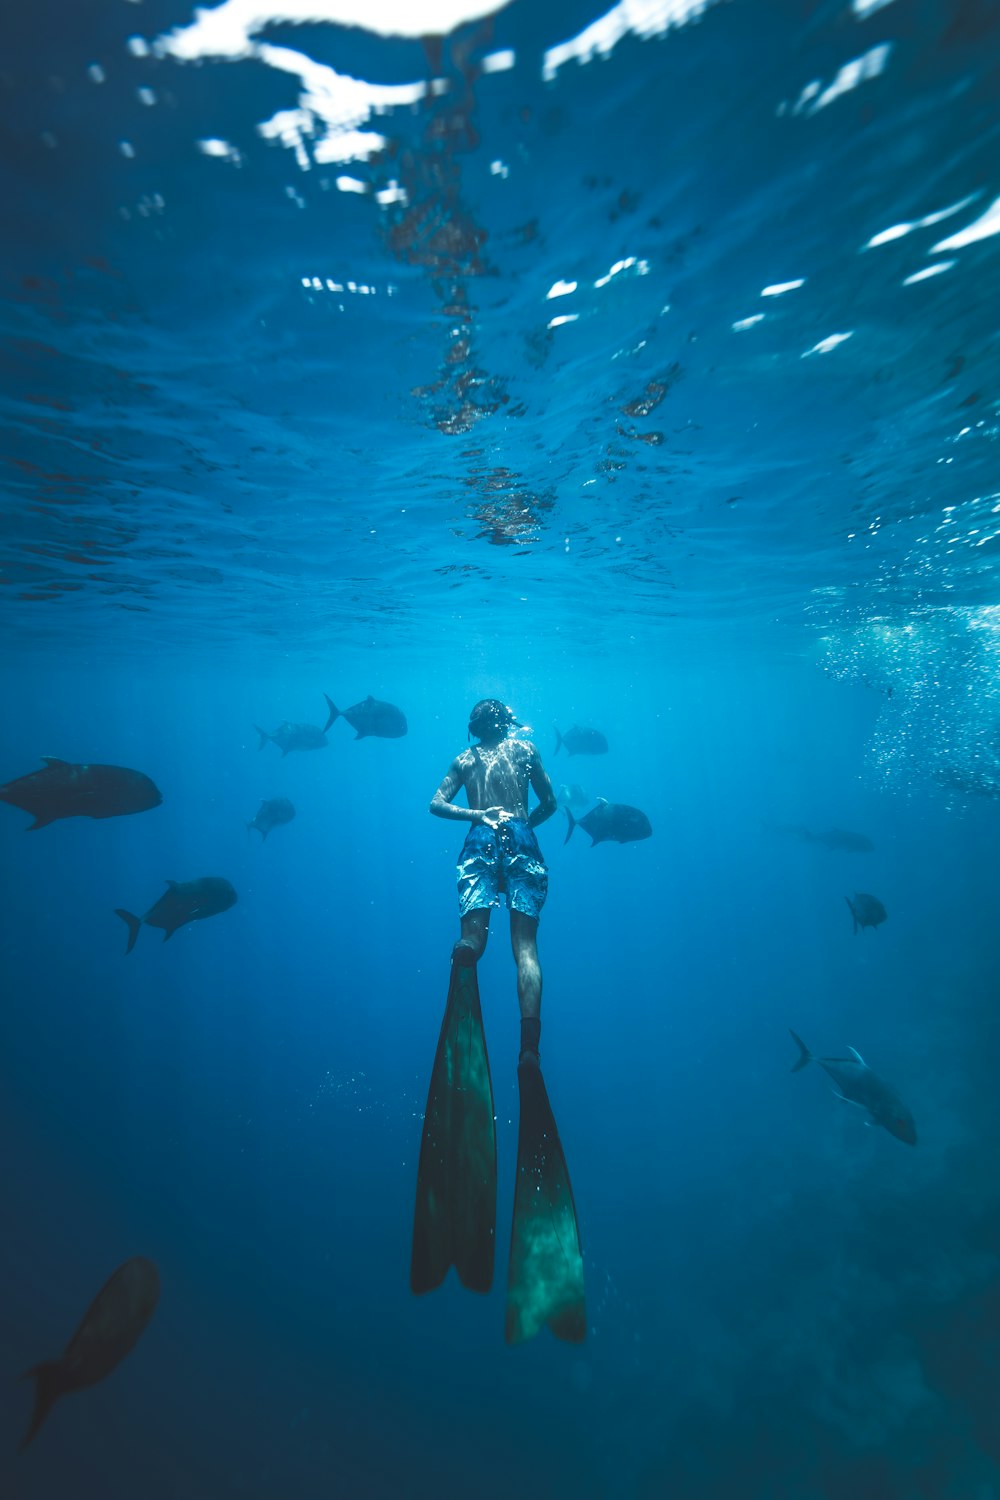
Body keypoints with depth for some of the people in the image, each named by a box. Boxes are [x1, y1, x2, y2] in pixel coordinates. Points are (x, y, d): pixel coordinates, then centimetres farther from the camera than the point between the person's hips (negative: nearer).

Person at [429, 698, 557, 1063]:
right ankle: (529, 1044, -20)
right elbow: (549, 803, 18)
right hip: (520, 842, -1)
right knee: (525, 945, -5)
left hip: (481, 843, 1)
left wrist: (478, 815, 6)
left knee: (473, 933, -8)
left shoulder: (464, 759, 21)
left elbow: (437, 804, 10)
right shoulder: (526, 749, 18)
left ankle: (467, 950, -46)